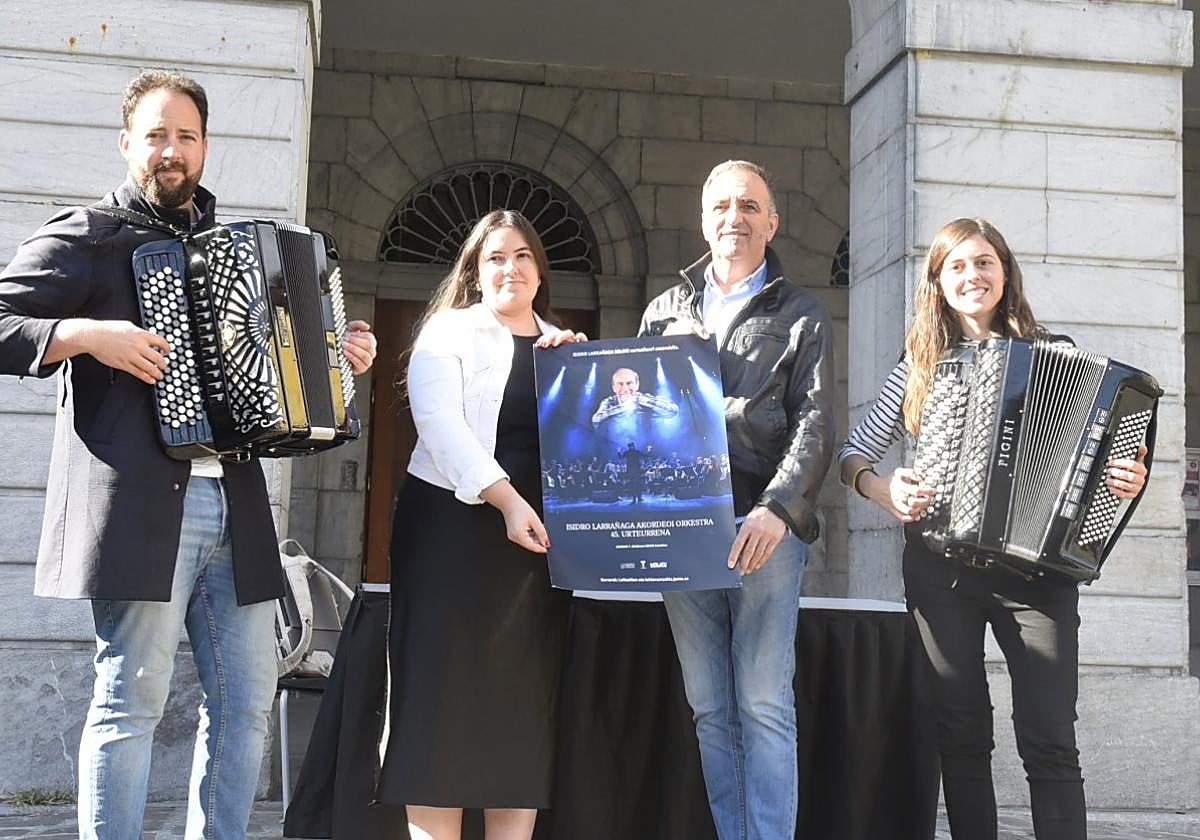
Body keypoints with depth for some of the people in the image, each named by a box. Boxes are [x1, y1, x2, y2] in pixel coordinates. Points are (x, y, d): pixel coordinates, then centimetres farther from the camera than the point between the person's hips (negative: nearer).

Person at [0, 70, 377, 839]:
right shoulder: (90, 236, 2)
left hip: (236, 506, 6)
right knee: (132, 701, -2)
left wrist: (340, 357, 14)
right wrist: (87, 335, -19)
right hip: (139, 504, -6)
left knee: (249, 698, 8)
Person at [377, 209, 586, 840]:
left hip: (538, 542, 5)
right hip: (456, 529, -4)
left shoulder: (564, 349, 19)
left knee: (523, 705, 3)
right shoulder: (449, 331, 4)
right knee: (446, 694, -5)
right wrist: (507, 501, -20)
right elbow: (439, 422, -11)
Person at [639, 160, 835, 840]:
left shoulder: (803, 314, 9)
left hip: (764, 528, -3)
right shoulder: (665, 310, 20)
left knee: (764, 703, -6)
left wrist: (776, 508, -18)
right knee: (710, 708, 5)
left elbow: (815, 424, -3)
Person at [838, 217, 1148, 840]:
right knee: (961, 735, 6)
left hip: (1037, 568, -1)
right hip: (942, 570, 1)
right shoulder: (921, 364, 9)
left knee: (1048, 740, -7)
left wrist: (1125, 480, -10)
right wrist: (880, 489, -10)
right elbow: (854, 451, 10)